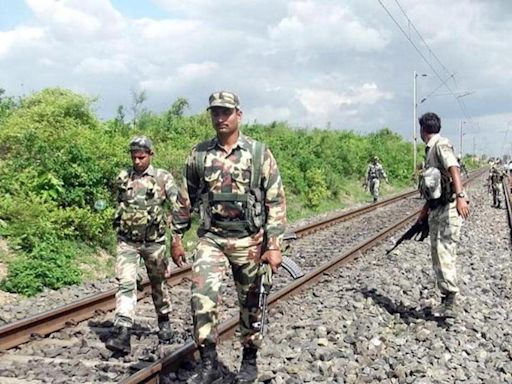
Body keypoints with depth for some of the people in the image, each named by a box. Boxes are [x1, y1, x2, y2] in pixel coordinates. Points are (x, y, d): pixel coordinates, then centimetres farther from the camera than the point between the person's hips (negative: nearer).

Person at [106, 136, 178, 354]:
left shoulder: (163, 178, -5)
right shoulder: (122, 178, 5)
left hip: (153, 241, -1)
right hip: (127, 241, 1)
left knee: (158, 283, 14)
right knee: (125, 284, -11)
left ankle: (164, 322, 37)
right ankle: (122, 335, -15)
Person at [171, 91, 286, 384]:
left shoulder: (259, 153, -5)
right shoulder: (200, 154, 3)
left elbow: (276, 202, -6)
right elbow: (186, 199, 11)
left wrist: (275, 246, -12)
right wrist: (177, 238, 12)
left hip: (249, 241, -1)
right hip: (211, 238, 1)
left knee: (250, 303, 10)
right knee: (202, 295, -17)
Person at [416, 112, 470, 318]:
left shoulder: (441, 145, -10)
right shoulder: (430, 150, 18)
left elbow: (454, 169, -27)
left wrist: (460, 197, -40)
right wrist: (425, 209, 32)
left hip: (449, 208, -10)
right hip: (436, 209, 10)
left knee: (444, 254, -13)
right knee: (437, 256, 11)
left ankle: (450, 303, -10)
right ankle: (446, 300, 18)